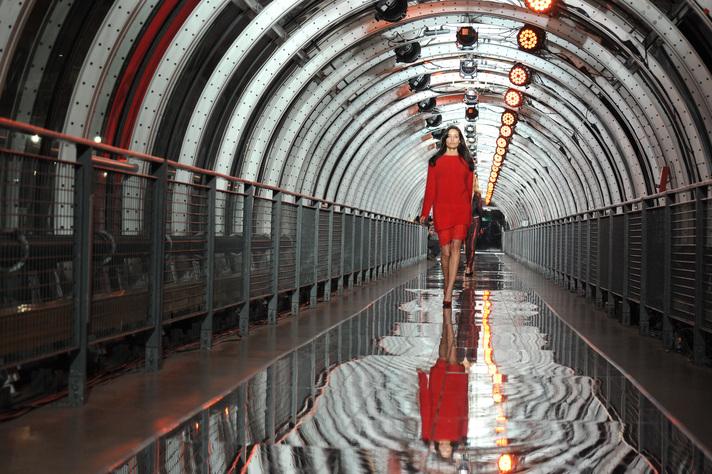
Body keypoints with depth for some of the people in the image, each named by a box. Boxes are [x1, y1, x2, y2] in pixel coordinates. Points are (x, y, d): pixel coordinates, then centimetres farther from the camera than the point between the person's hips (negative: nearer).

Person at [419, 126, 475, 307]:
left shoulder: (466, 162, 10)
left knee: (456, 247, -12)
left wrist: (468, 210, 13)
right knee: (445, 251, 1)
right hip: (442, 210, 0)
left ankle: (448, 295, -18)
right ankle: (448, 285, 22)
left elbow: (469, 188, 13)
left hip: (461, 210, 0)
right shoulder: (435, 161, 7)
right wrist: (425, 212, 0)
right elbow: (430, 188, 5)